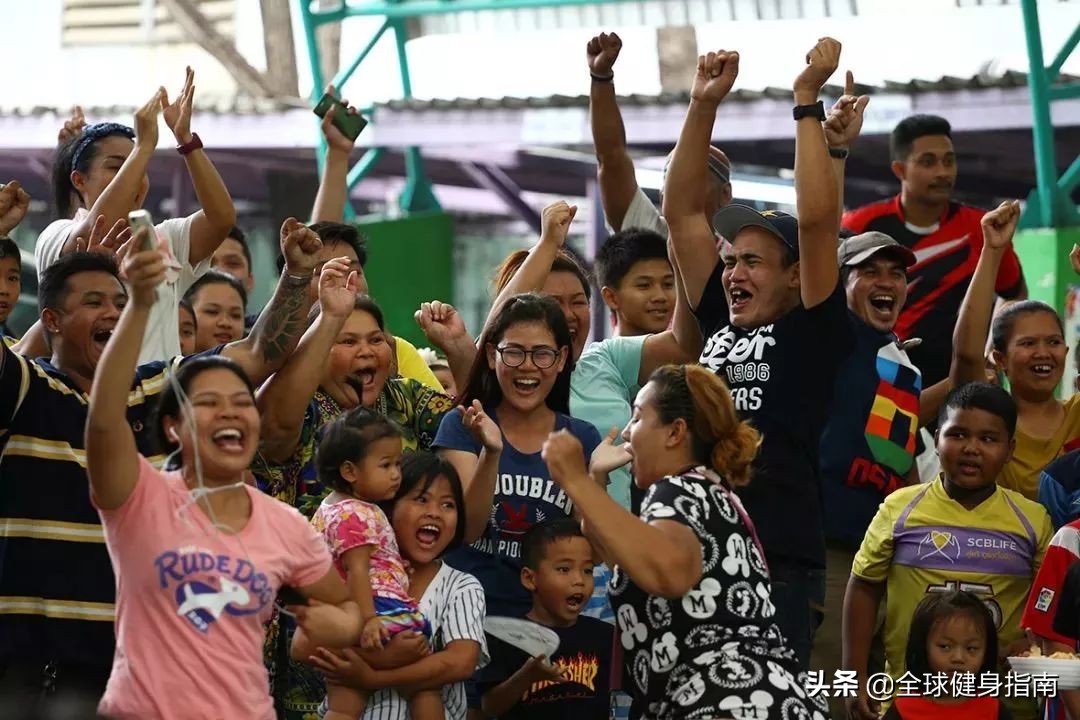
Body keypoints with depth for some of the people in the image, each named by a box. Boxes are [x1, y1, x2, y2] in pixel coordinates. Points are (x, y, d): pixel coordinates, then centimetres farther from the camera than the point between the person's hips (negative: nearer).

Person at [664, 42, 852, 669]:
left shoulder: (812, 333, 2)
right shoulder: (720, 327, 17)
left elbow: (818, 218, -10)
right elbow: (682, 212, 17)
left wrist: (807, 101, -6)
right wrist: (704, 106, 12)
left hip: (779, 568, -6)